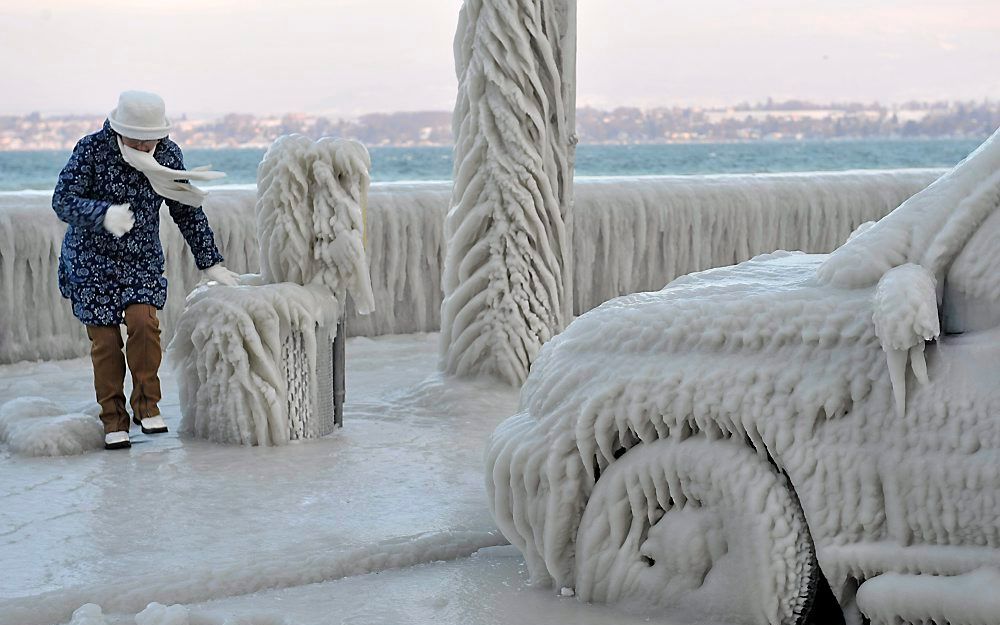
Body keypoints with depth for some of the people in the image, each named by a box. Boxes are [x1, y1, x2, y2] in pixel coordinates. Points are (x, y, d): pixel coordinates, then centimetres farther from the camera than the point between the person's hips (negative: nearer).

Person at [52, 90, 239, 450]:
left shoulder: (168, 154, -5)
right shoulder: (91, 150, -15)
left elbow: (187, 211, 5)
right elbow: (62, 201, -21)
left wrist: (210, 262, 6)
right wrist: (104, 214, -40)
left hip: (143, 259, 2)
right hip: (92, 259, -2)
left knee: (143, 320, -19)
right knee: (105, 340, -3)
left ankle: (146, 406, -2)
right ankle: (114, 421, 12)